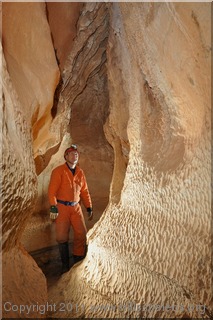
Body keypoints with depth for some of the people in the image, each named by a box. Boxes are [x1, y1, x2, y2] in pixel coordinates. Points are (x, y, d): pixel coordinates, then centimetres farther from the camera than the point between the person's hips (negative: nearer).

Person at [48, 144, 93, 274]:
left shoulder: (80, 172, 9)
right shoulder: (58, 171, -7)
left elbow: (85, 191, 12)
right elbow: (52, 190, -12)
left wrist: (89, 207, 10)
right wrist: (53, 208, -19)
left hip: (76, 207, 5)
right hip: (62, 207, -4)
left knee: (82, 234, 2)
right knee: (62, 236, 2)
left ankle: (79, 262, 19)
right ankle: (65, 265, 19)